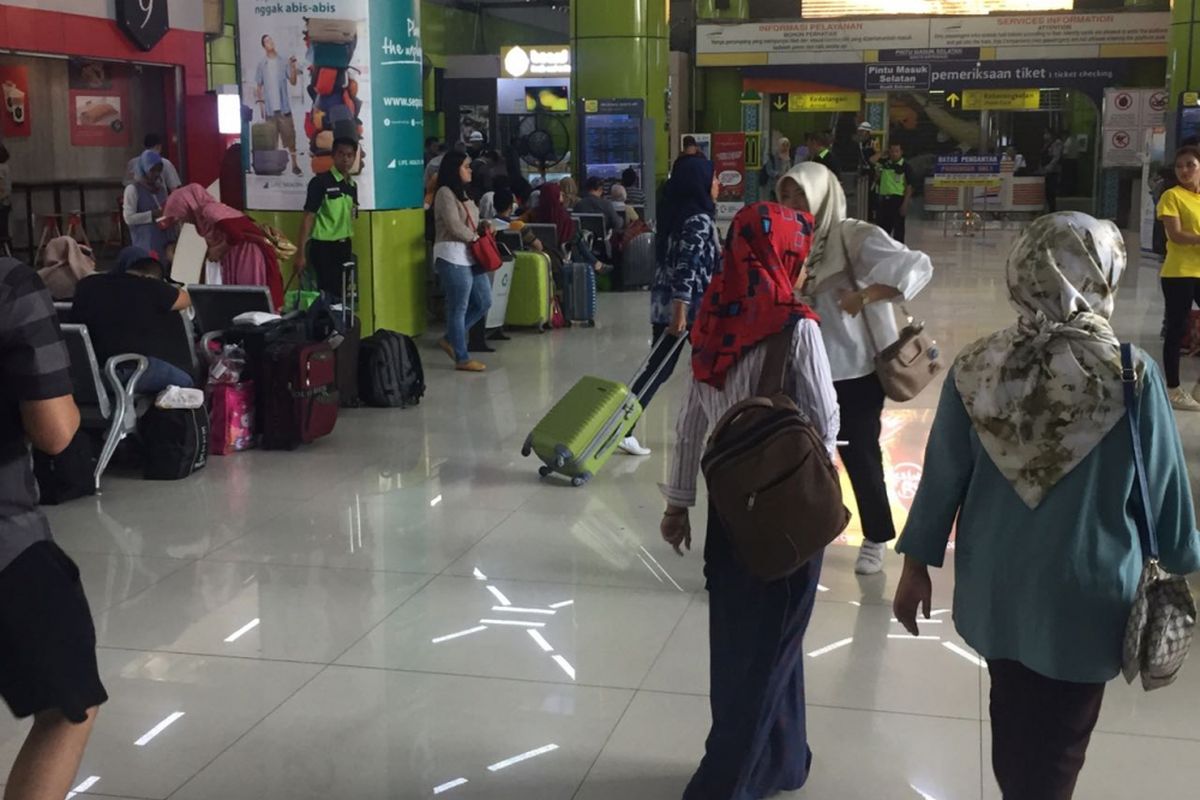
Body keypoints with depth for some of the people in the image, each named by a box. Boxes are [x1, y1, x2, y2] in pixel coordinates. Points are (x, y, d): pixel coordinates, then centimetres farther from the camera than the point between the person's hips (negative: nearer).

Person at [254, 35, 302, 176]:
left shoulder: (283, 62, 2)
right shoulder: (261, 65, 6)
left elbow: (293, 82, -1)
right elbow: (258, 86, 9)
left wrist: (293, 68, -16)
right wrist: (260, 102, -1)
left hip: (284, 106, -1)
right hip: (269, 108, 1)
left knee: (290, 135, -4)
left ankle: (294, 164, 0)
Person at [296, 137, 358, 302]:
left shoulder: (352, 186, 11)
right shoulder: (320, 182, -10)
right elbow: (309, 217, -13)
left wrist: (351, 251, 16)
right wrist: (301, 253, -18)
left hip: (344, 247, 7)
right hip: (323, 247, -7)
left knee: (343, 294, 8)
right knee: (327, 295, -7)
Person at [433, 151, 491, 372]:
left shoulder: (462, 193, 19)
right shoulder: (445, 193, -10)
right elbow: (455, 227, -18)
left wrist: (482, 227, 3)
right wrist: (475, 237, -5)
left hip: (470, 256, 10)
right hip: (453, 256, -10)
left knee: (484, 302, 11)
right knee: (459, 308, -3)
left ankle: (450, 339, 22)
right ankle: (462, 359, 3)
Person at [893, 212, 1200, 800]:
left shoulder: (976, 368, -11)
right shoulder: (1131, 376, -19)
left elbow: (941, 479, -4)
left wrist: (917, 565, 9)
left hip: (995, 587, 4)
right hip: (1081, 597, -3)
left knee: (1013, 717, 26)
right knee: (1056, 742, 15)